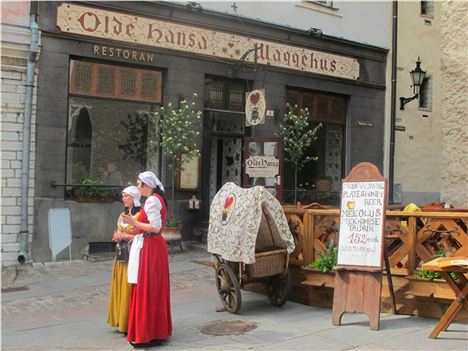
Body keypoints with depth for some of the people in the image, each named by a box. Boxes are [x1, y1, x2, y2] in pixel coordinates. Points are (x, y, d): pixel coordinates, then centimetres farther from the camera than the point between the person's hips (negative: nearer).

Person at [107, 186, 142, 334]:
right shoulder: (123, 215, 15)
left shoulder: (140, 214, -10)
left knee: (129, 288, -5)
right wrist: (118, 236, -3)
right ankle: (121, 321, 19)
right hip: (121, 255, 8)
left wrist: (124, 236, -12)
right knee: (120, 287, 10)